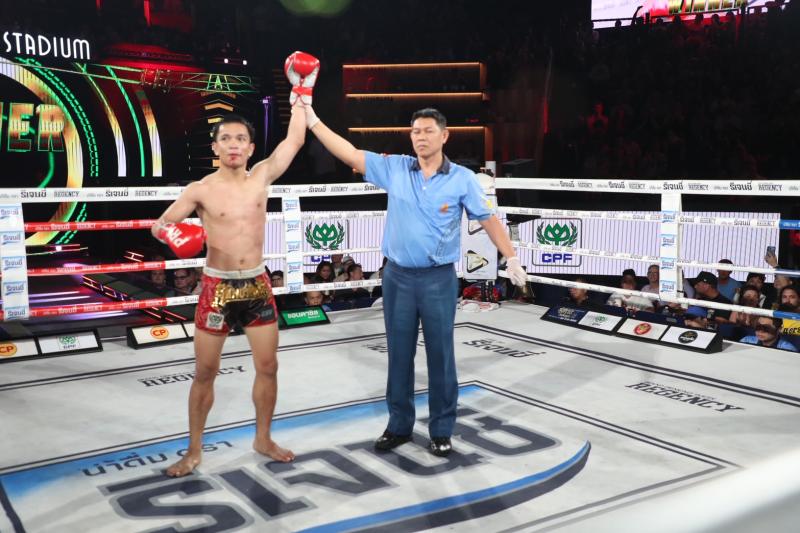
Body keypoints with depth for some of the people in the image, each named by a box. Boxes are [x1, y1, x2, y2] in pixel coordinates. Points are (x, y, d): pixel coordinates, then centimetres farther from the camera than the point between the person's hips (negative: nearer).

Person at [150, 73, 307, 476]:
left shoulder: (261, 177, 0)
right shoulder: (201, 190, -6)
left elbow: (295, 139, -2)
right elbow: (160, 225, 0)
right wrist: (172, 235, -23)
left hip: (257, 285, 3)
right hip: (217, 287, -2)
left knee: (268, 367, 8)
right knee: (205, 372, 5)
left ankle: (263, 439, 28)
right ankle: (194, 449, 21)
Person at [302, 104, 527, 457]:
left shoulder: (462, 179, -4)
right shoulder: (394, 168, 0)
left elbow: (489, 220, 2)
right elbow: (349, 153, -1)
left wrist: (511, 258, 1)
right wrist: (312, 120, -4)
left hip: (439, 279, -2)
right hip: (397, 276, 2)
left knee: (440, 356, 6)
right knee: (399, 354, 12)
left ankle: (441, 430, 21)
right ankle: (399, 425, 27)